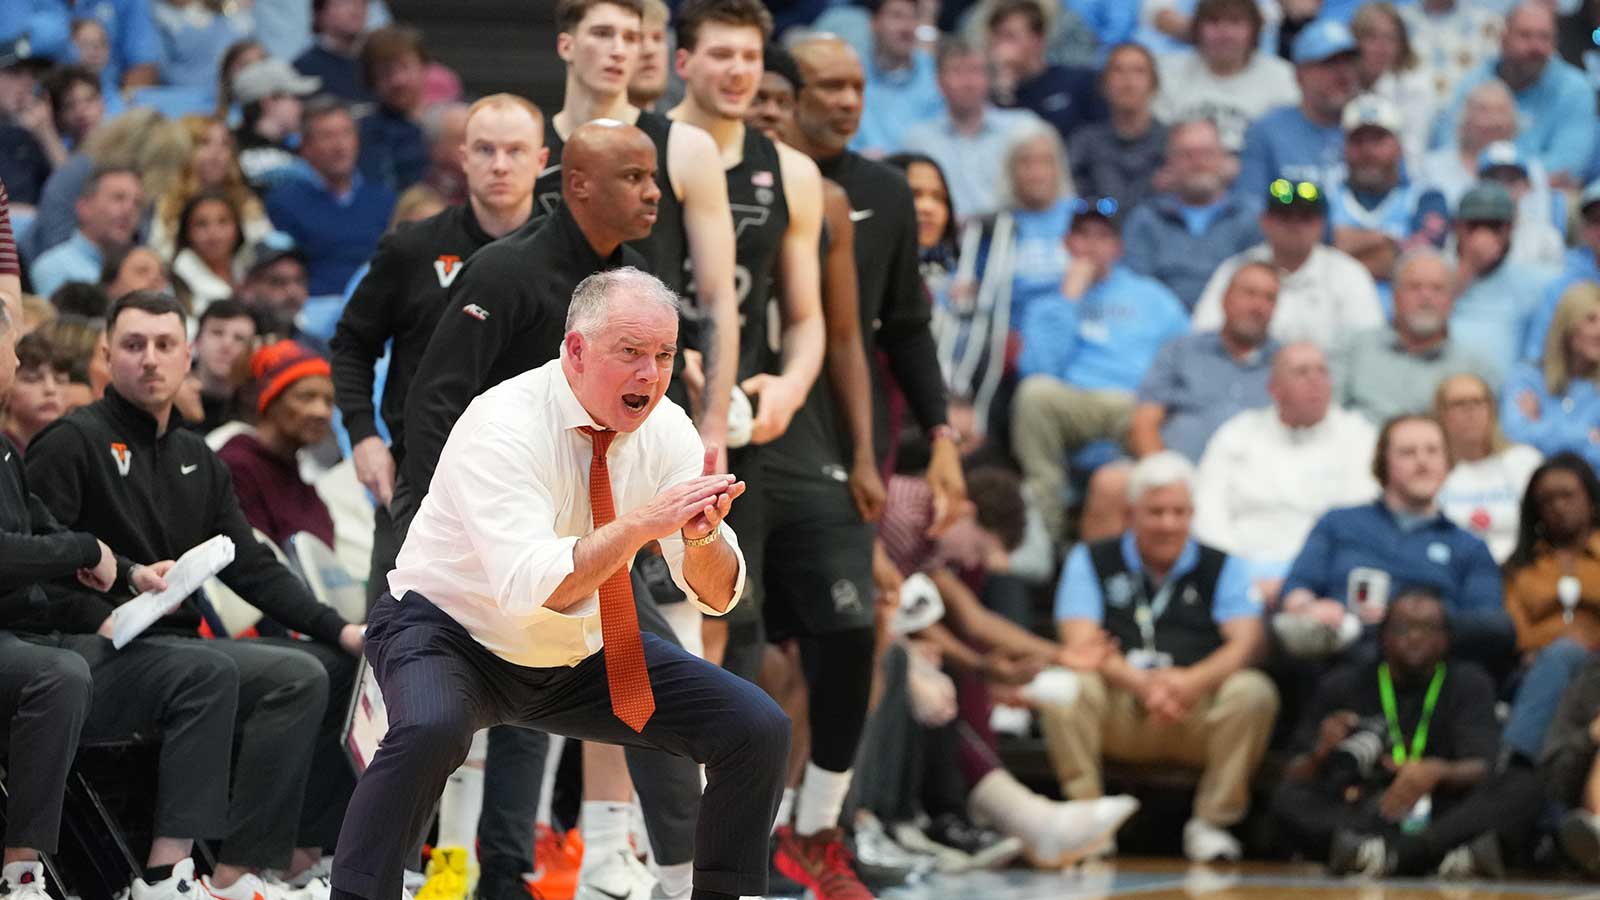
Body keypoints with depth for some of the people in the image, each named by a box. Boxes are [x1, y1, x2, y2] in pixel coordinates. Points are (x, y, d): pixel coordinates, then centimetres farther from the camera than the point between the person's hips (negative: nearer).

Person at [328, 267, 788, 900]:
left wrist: (703, 535, -32)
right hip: (453, 636, -6)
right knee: (431, 729, -39)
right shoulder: (502, 426, -25)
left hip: (581, 657, 6)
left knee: (758, 730, -7)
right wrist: (640, 525, -46)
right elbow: (528, 586, -37)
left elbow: (716, 594, -10)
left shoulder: (666, 431, -7)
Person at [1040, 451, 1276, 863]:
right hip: (1117, 713, -1)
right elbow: (1080, 643, -4)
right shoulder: (1092, 561, 11)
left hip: (1199, 712, 1)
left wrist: (1194, 681, -25)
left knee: (1253, 691, -28)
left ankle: (1211, 823, -16)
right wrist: (1141, 683, -24)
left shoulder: (1221, 567, 13)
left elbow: (1249, 641, -4)